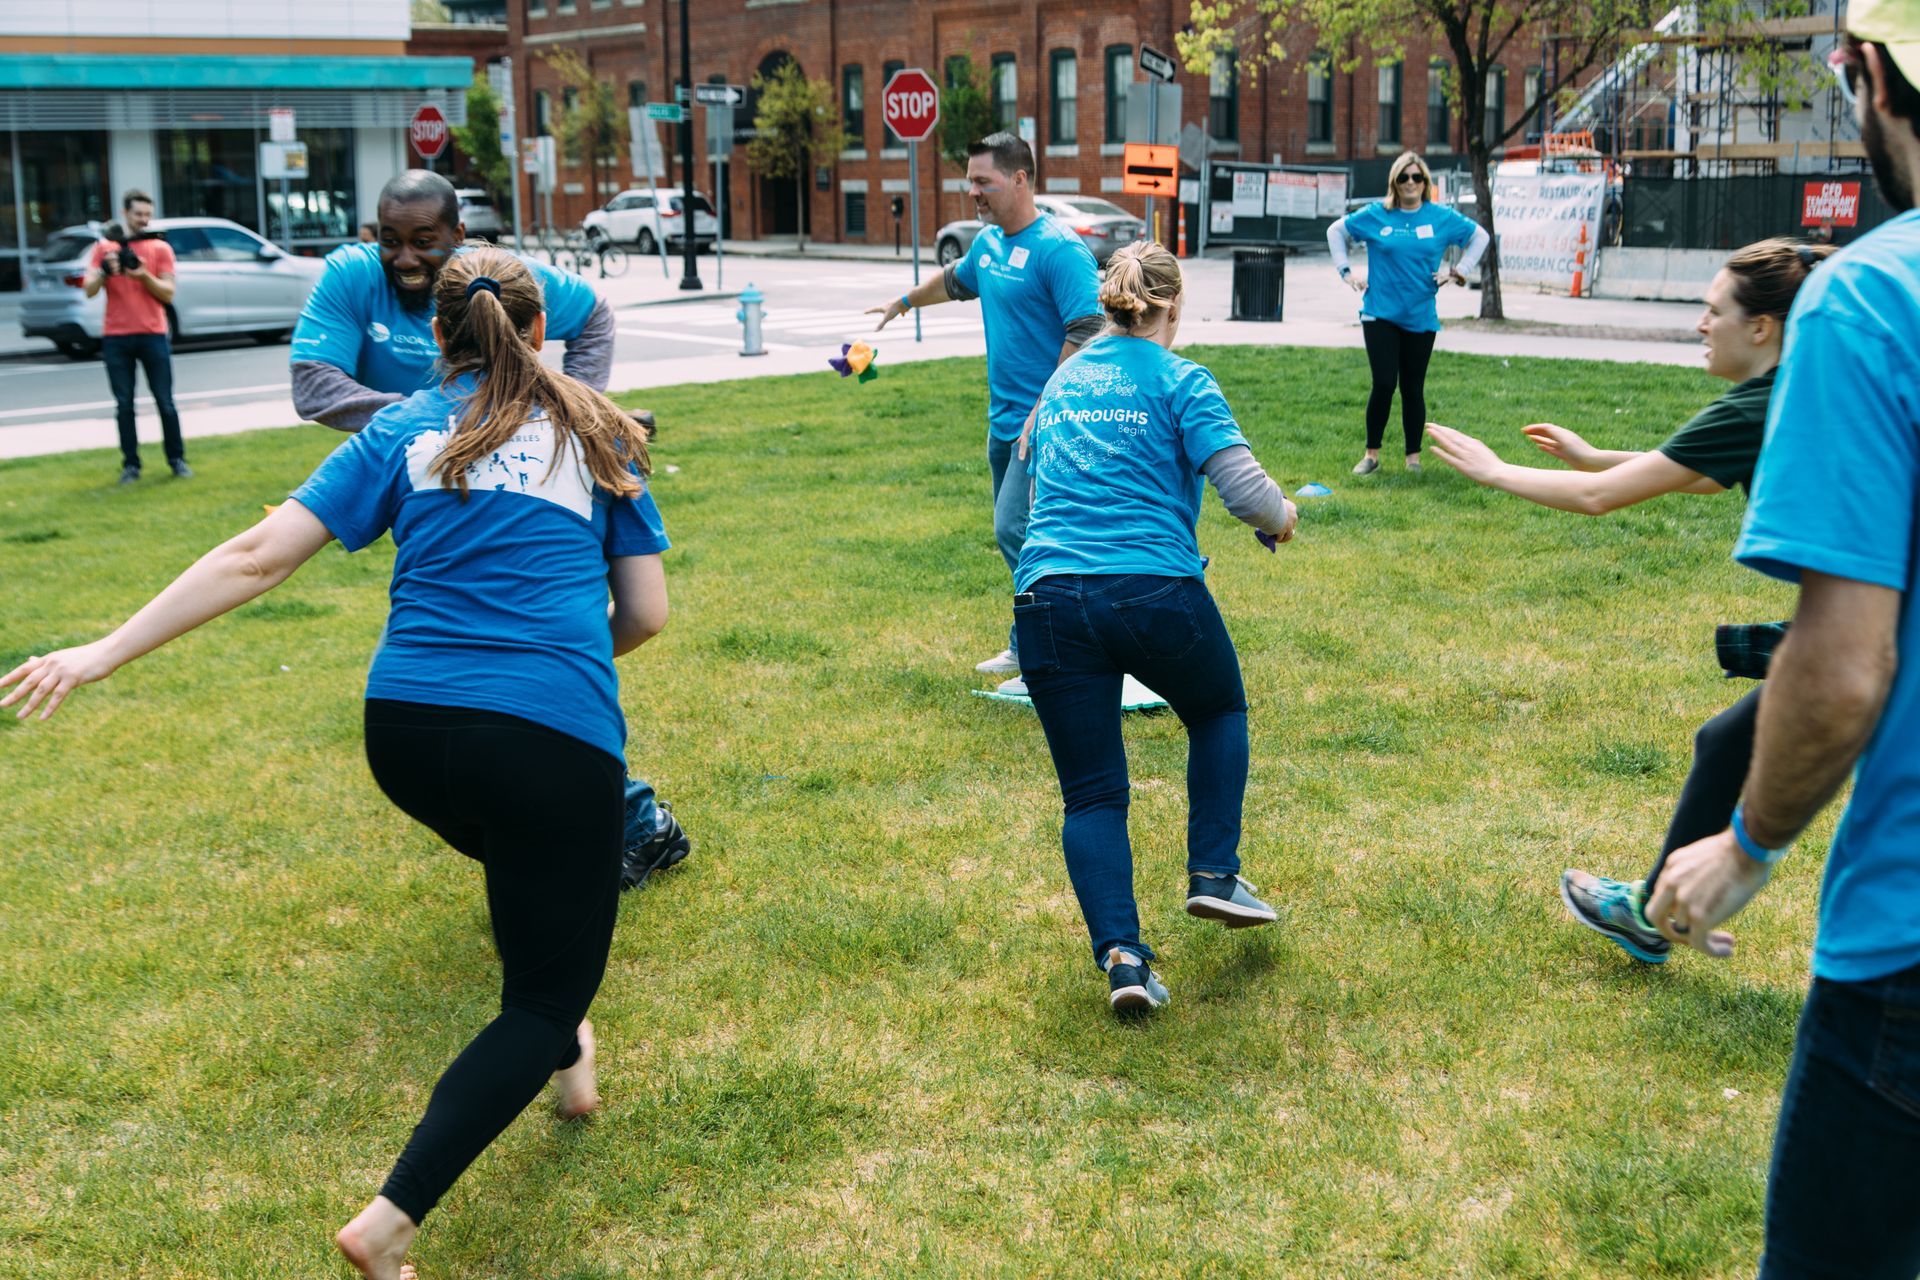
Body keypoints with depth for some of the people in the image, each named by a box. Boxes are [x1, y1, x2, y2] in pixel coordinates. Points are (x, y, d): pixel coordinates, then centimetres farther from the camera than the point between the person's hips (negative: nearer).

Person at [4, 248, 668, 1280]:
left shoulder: (401, 431, 13)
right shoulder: (599, 434, 13)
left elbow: (260, 555, 2)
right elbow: (645, 615, 13)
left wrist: (105, 652, 4)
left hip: (406, 725, 3)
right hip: (554, 734, -3)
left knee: (525, 863, 35)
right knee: (547, 994, 6)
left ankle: (567, 1066, 43)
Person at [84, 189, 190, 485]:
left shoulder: (160, 248, 6)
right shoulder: (104, 247, 8)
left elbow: (168, 294, 0)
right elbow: (89, 290, 1)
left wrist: (144, 275, -16)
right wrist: (105, 269, -17)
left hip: (153, 335, -1)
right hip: (115, 337, 1)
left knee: (165, 402, 1)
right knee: (124, 405, 2)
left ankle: (177, 459, 11)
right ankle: (130, 464, 6)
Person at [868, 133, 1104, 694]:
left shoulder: (1059, 249, -16)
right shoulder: (988, 243, 12)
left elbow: (1087, 333, -22)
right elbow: (956, 280, 35)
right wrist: (905, 301, 51)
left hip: (1045, 422, -9)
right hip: (1004, 419, 9)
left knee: (1016, 531, -15)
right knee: (1019, 536, 15)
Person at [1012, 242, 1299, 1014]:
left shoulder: (1061, 380, 17)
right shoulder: (1179, 381, 1)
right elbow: (1245, 490, -8)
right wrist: (1282, 518, 12)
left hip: (1050, 598, 3)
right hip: (1157, 592, -3)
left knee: (1091, 793, 10)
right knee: (1219, 712, 28)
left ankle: (1119, 953, -4)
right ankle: (1213, 874, 19)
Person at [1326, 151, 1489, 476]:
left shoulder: (1442, 218, 4)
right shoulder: (1375, 215, 1)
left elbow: (1480, 235, 17)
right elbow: (1336, 231, 15)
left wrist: (1459, 271, 8)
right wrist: (1346, 271, 7)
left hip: (1421, 318, 1)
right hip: (1380, 315, -1)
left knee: (1413, 389, 6)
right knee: (1383, 384, -10)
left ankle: (1413, 458, 17)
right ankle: (1371, 454, 5)